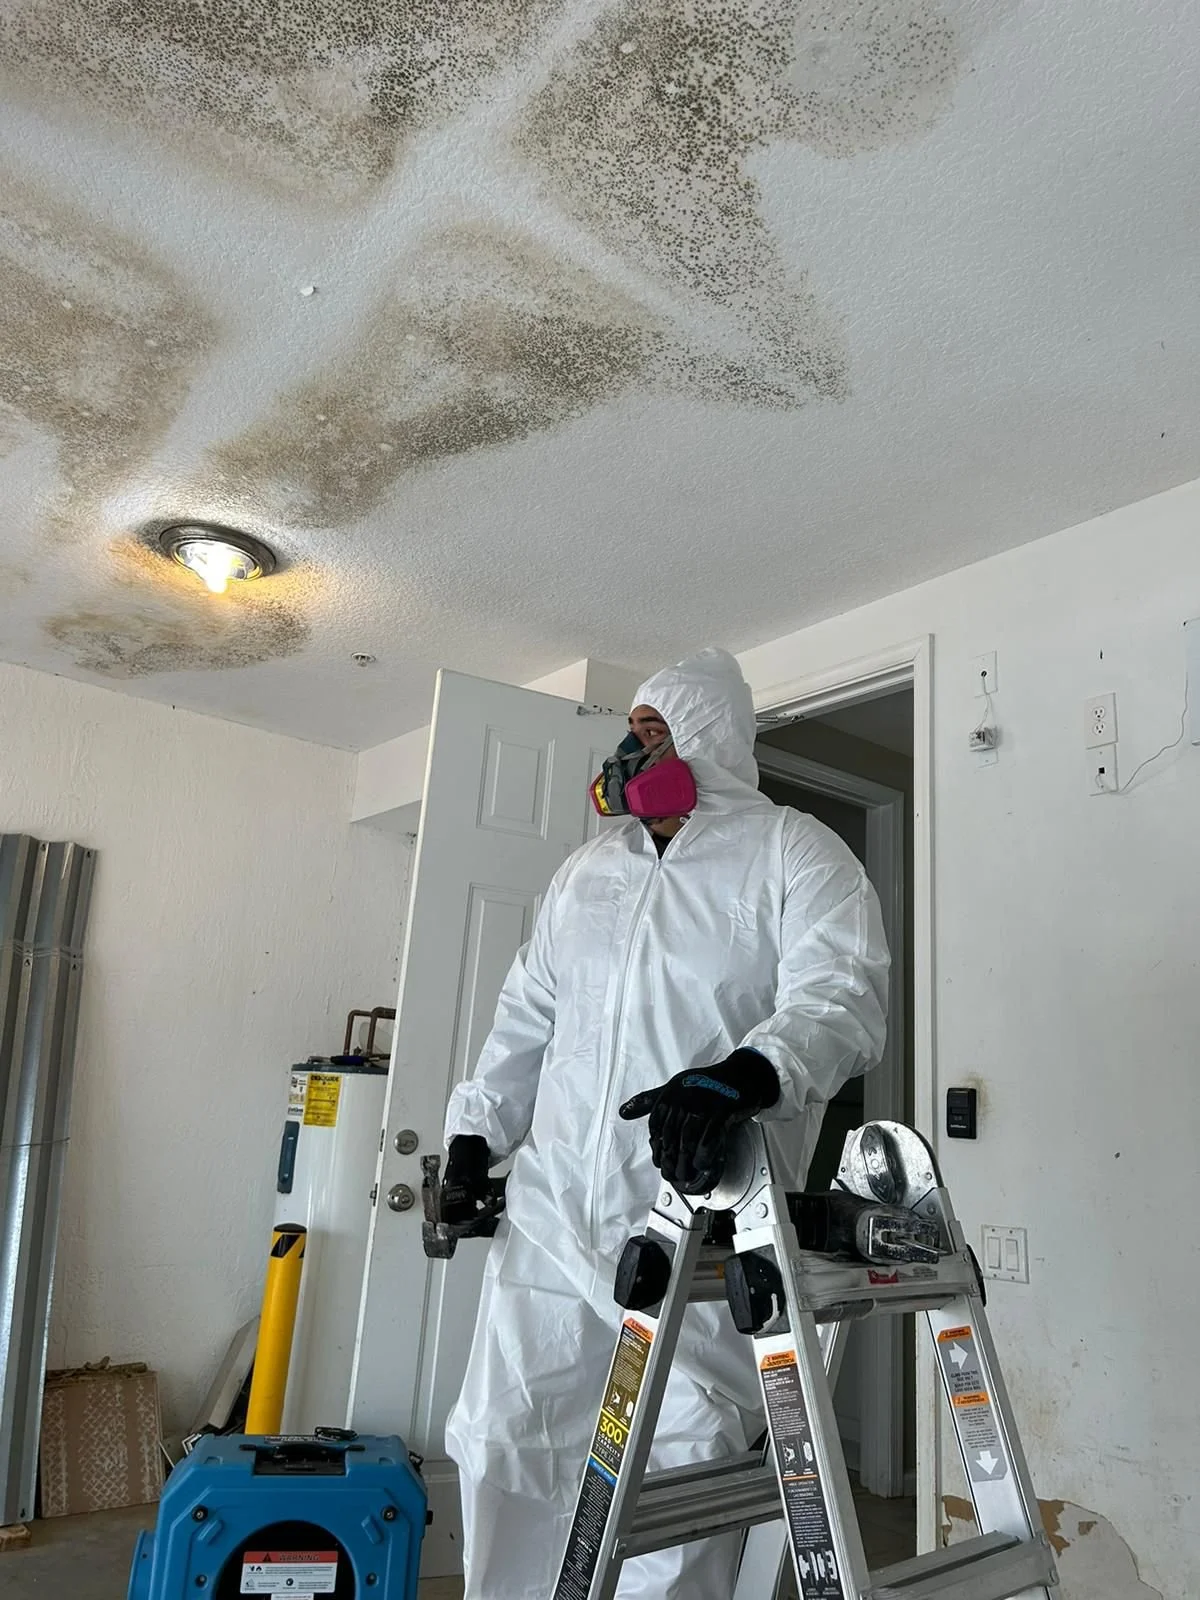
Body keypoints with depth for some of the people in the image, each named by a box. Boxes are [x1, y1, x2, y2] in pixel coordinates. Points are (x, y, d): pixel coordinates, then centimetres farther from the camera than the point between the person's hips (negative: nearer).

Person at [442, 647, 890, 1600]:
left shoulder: (794, 856, -2)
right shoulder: (586, 870, 17)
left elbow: (841, 1000, -18)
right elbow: (526, 1018, 21)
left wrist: (746, 1073, -35)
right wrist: (476, 1134, 14)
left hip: (702, 1238, -5)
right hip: (554, 1217, 6)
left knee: (682, 1476, 2)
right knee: (505, 1450, 11)